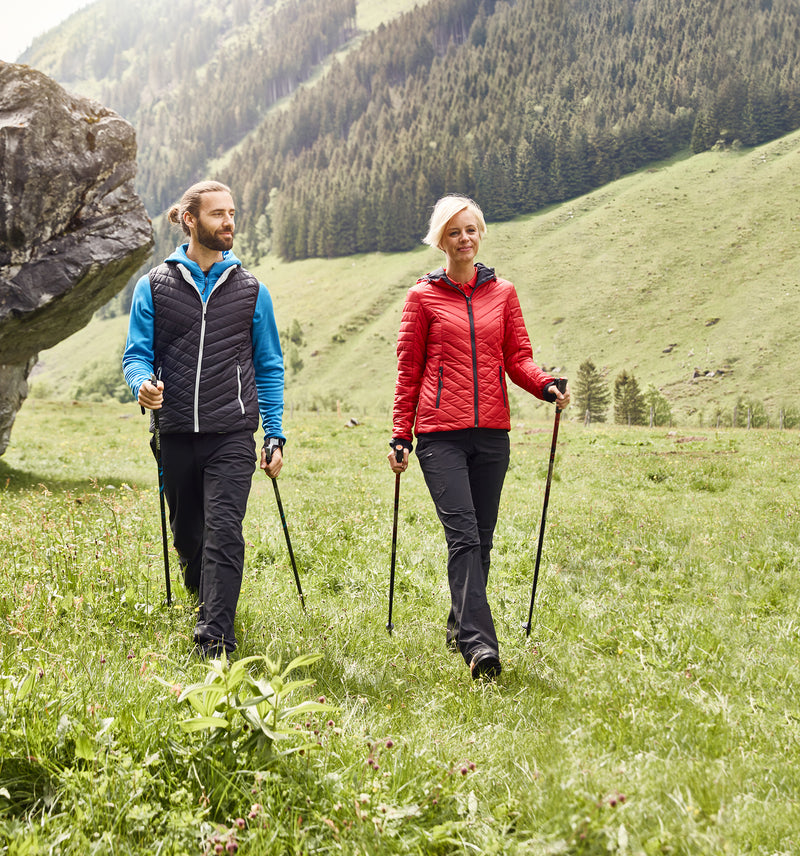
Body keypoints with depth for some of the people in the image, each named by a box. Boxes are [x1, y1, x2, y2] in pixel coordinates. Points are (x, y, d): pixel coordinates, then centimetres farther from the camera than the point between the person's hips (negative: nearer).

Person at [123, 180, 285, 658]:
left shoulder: (251, 290, 8)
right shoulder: (154, 286, 6)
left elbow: (269, 367, 11)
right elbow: (137, 353, 6)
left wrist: (275, 437, 5)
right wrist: (143, 384, -18)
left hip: (232, 435, -1)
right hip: (177, 434, 2)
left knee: (224, 533, -14)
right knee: (187, 536, 12)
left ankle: (216, 641, -13)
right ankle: (210, 605, 37)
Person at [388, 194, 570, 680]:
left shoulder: (503, 293, 14)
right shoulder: (423, 297, 6)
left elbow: (519, 358, 11)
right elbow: (409, 370, 7)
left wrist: (546, 386, -10)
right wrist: (400, 435, 4)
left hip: (492, 430, 3)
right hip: (441, 433, -3)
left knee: (482, 537, 7)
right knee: (463, 535, -14)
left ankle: (460, 628, 23)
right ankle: (479, 642, -19)